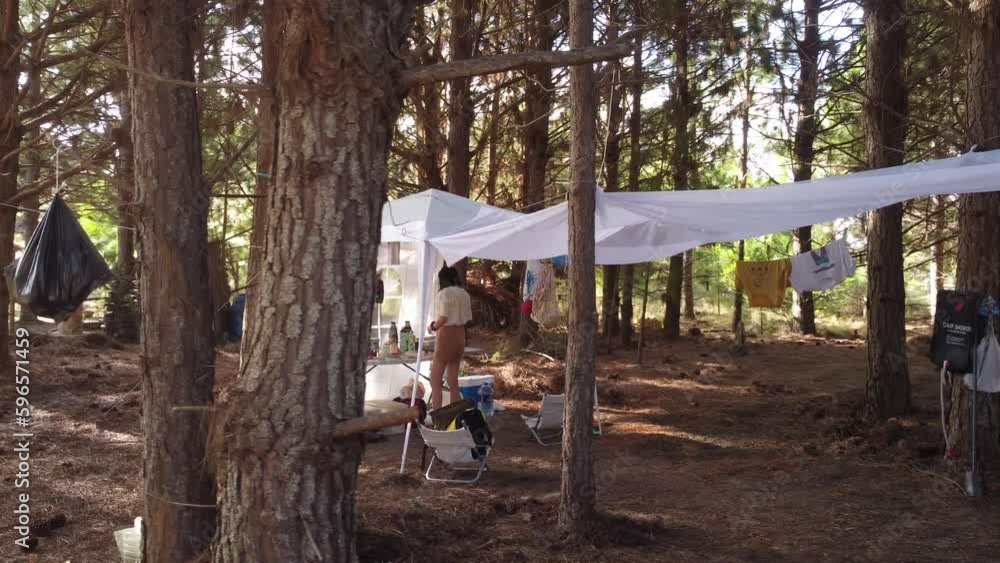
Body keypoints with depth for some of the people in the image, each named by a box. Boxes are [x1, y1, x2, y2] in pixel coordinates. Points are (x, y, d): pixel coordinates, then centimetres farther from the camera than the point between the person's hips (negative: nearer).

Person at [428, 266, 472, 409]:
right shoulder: (464, 294, 10)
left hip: (446, 337, -7)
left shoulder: (443, 294, -11)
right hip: (460, 336, 7)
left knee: (435, 382, -1)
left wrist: (433, 327, -1)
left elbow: (443, 318, -18)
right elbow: (468, 318, 11)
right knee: (453, 382, 13)